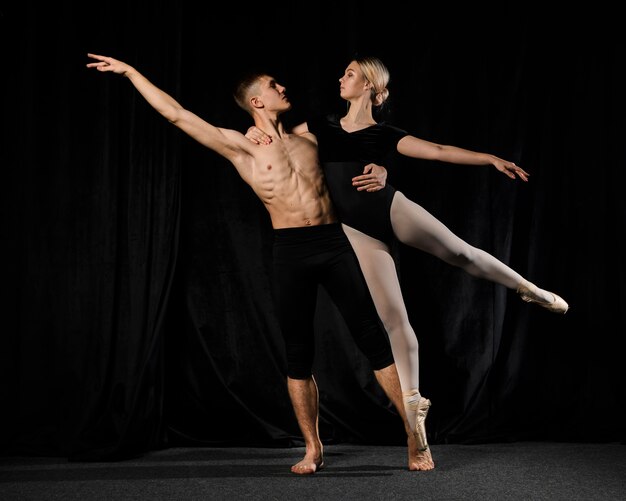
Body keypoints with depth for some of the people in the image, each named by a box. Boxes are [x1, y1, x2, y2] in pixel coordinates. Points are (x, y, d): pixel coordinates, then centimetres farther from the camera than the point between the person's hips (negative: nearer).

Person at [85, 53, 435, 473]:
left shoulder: (308, 136, 15)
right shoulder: (241, 146, 5)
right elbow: (177, 115, 2)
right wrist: (129, 71, 3)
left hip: (336, 242, 2)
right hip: (292, 251, -1)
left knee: (374, 338, -2)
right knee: (299, 352, 3)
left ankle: (414, 438, 2)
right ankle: (313, 449, 14)